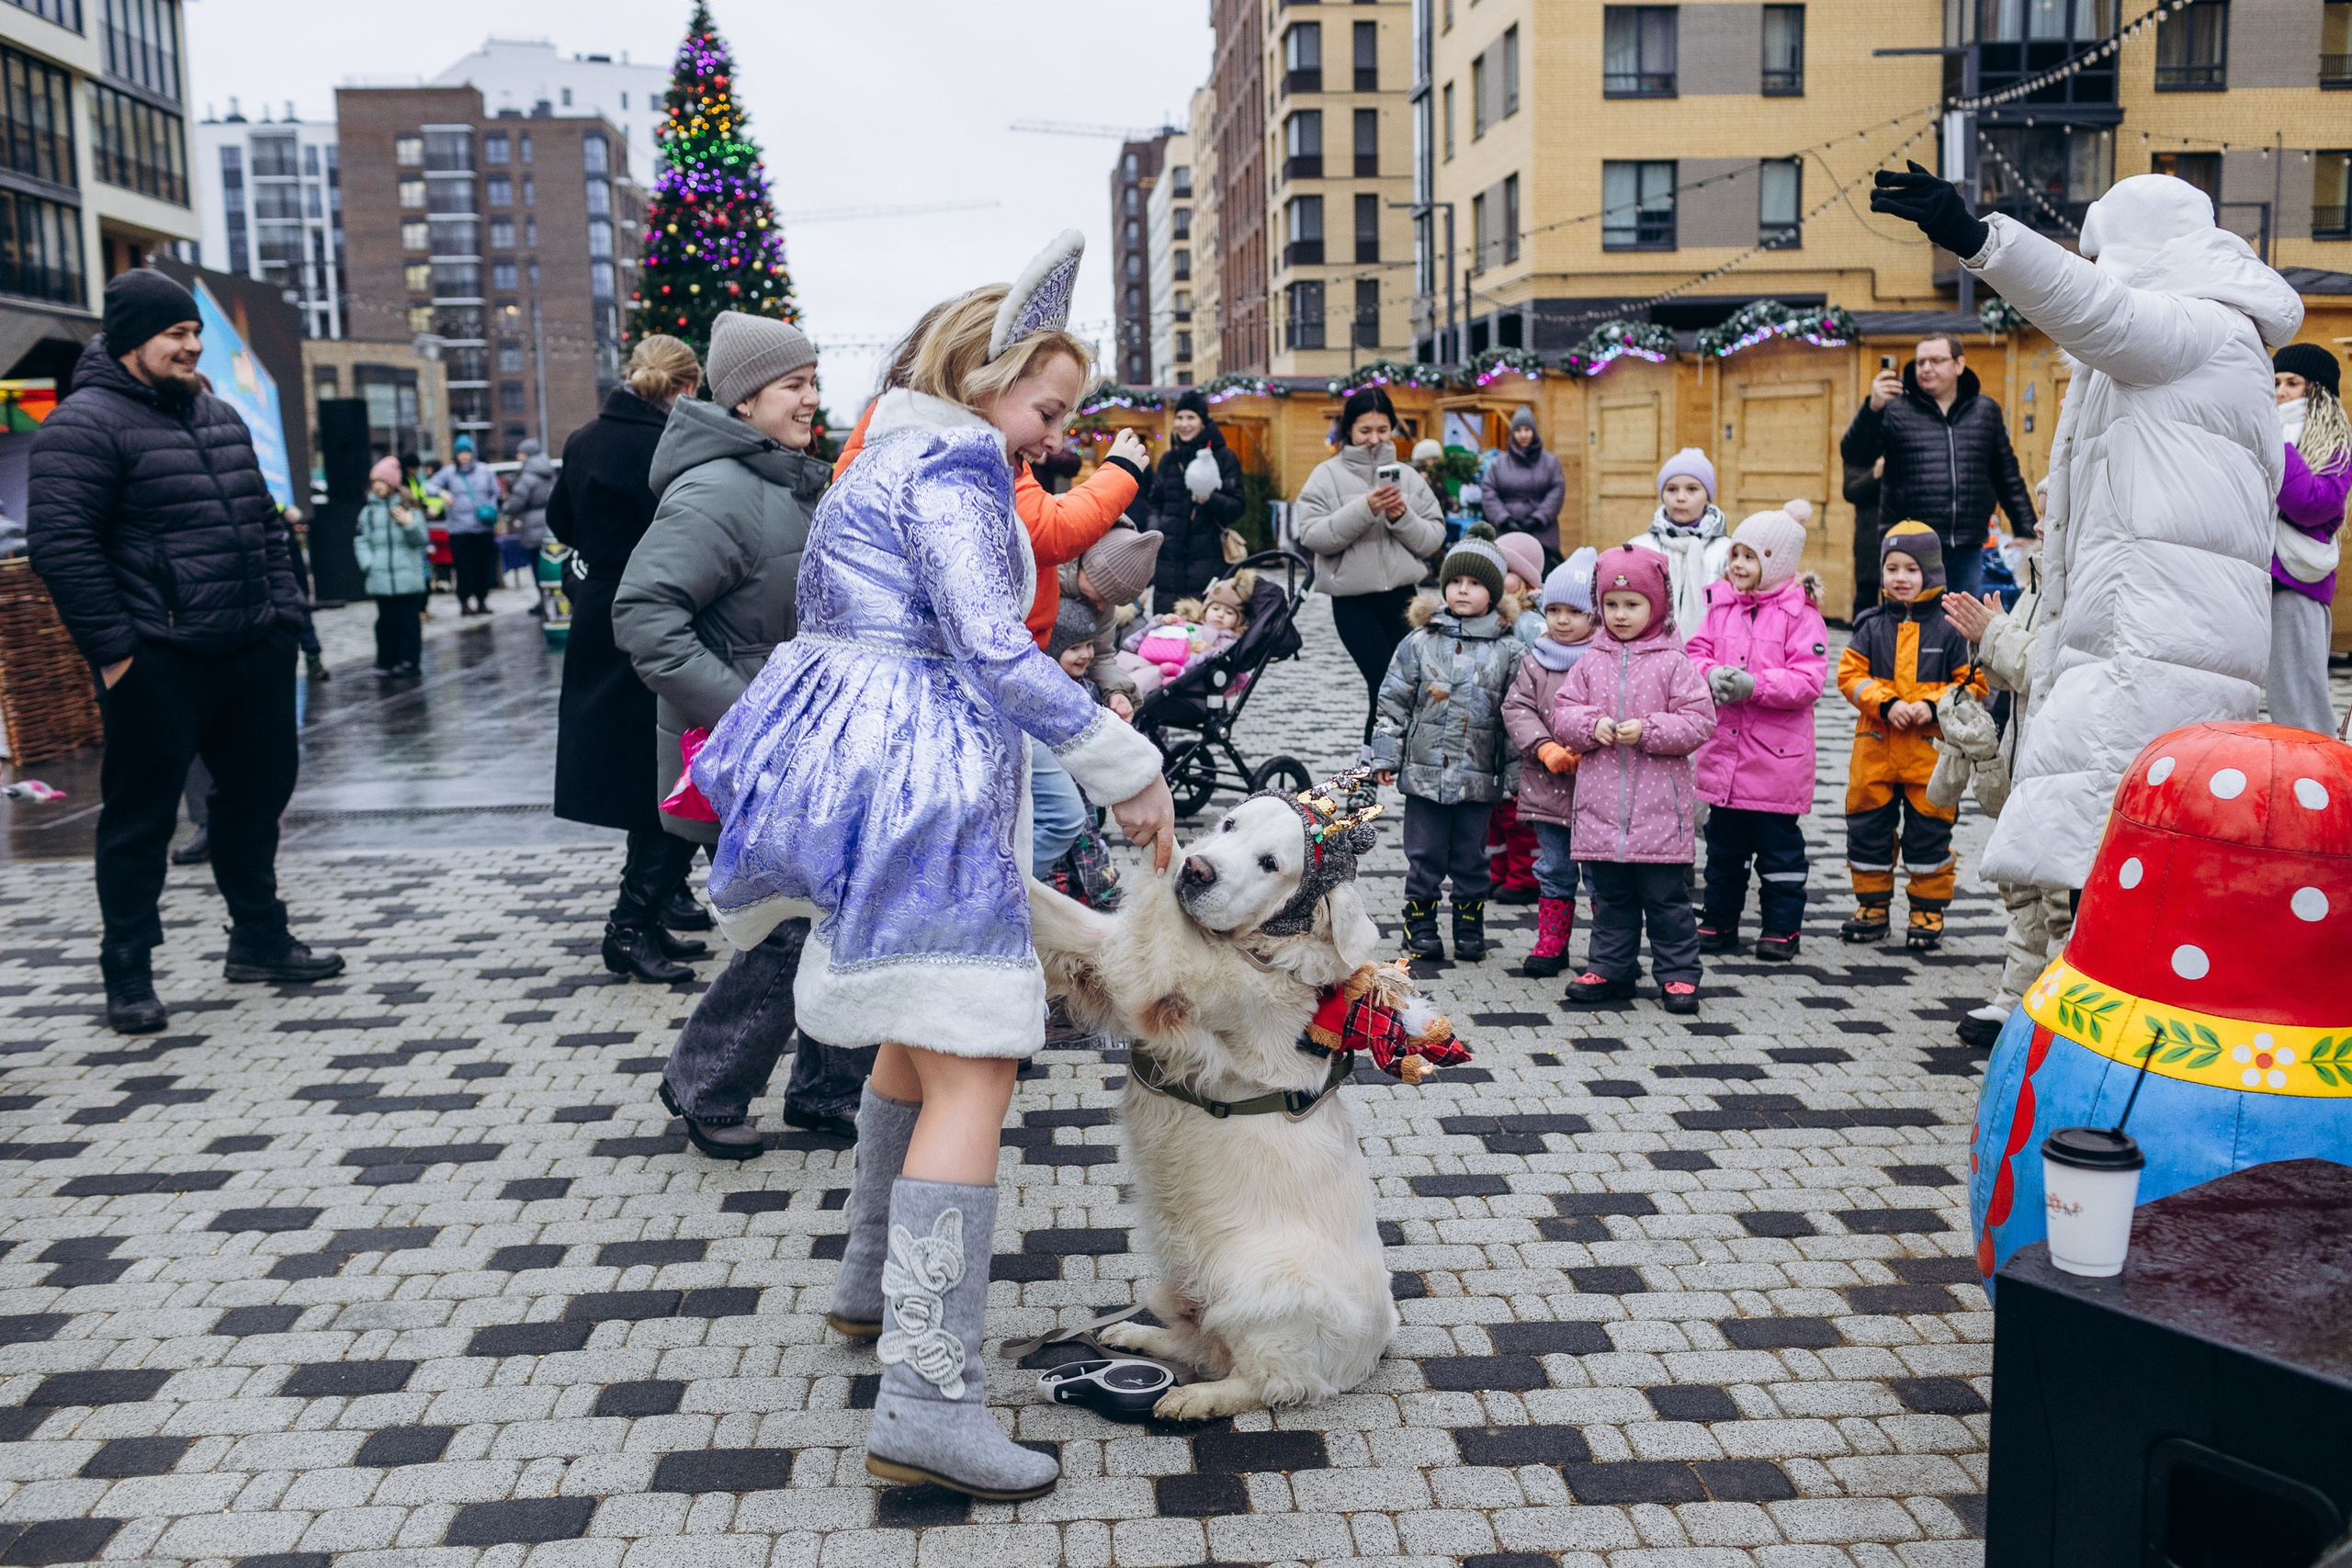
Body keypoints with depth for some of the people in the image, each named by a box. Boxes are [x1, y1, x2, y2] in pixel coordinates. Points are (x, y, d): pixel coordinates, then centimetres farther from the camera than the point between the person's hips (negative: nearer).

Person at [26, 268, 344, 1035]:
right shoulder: (86, 424, -8)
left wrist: (285, 612, 12)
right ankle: (127, 974, 13)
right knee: (142, 814, 2)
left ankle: (259, 940, 31)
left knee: (258, 789, 16)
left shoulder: (219, 417, 17)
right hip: (158, 661, -8)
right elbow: (60, 541, -14)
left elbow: (266, 523, 21)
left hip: (252, 652, 8)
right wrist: (112, 648, -17)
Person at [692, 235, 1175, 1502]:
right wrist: (1129, 774, -16)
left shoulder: (891, 457, 21)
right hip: (917, 779, -11)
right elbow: (997, 651, -20)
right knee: (974, 1065, -13)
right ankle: (927, 1399, -16)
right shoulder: (949, 464, -10)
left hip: (857, 766, 11)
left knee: (921, 1030, 24)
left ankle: (872, 1280, 39)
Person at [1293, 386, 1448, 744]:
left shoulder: (1407, 476, 8)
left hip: (1405, 597, 3)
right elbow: (1312, 535, -12)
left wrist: (1403, 517, -13)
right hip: (1353, 602, -3)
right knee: (1387, 686, -8)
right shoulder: (1327, 475, 1)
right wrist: (1364, 509, -20)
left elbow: (1434, 538, 5)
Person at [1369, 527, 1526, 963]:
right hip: (1424, 771, 0)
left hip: (1480, 776, 0)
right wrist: (1385, 757, 2)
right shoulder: (1420, 642, 1)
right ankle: (1420, 928, 18)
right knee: (1425, 856, 6)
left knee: (1471, 858, 9)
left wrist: (1515, 774, 1)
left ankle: (1469, 932, 22)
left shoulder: (1510, 652, 1)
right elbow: (1393, 701, 5)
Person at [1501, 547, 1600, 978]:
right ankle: (1551, 944, 24)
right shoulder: (1535, 661, 7)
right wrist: (1545, 748, -12)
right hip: (1547, 785, 3)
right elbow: (1516, 708, 1)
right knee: (1554, 869, 13)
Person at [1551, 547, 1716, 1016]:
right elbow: (1562, 714, 8)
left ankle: (1678, 973, 15)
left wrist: (1647, 730, -18)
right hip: (1601, 805, 3)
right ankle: (1611, 969, 24)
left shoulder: (1673, 663, -3)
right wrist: (1592, 725, -12)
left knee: (1666, 896, 4)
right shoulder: (1591, 662, 7)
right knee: (1610, 897, 13)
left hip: (1659, 806, -3)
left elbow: (1699, 721, -7)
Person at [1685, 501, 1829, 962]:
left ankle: (1782, 928, 18)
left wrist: (1755, 685, -25)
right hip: (1723, 749, 5)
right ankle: (1719, 921, 26)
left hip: (1777, 759, -5)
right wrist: (1711, 675, -14)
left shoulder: (1801, 614, -9)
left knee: (1779, 846, 6)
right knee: (1723, 845, 15)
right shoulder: (1721, 604, 7)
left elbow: (1808, 681, -15)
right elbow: (1696, 652, 7)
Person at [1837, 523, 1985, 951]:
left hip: (1930, 747, -2)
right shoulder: (1872, 628, 4)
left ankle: (1928, 911, 16)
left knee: (1929, 831, 4)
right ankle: (1873, 906, 22)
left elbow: (1973, 683, 1)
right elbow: (1850, 675, 0)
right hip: (1876, 744, 2)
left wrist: (1933, 706, -14)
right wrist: (1886, 704, -14)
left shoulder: (1948, 630, -1)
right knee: (1868, 827, 8)